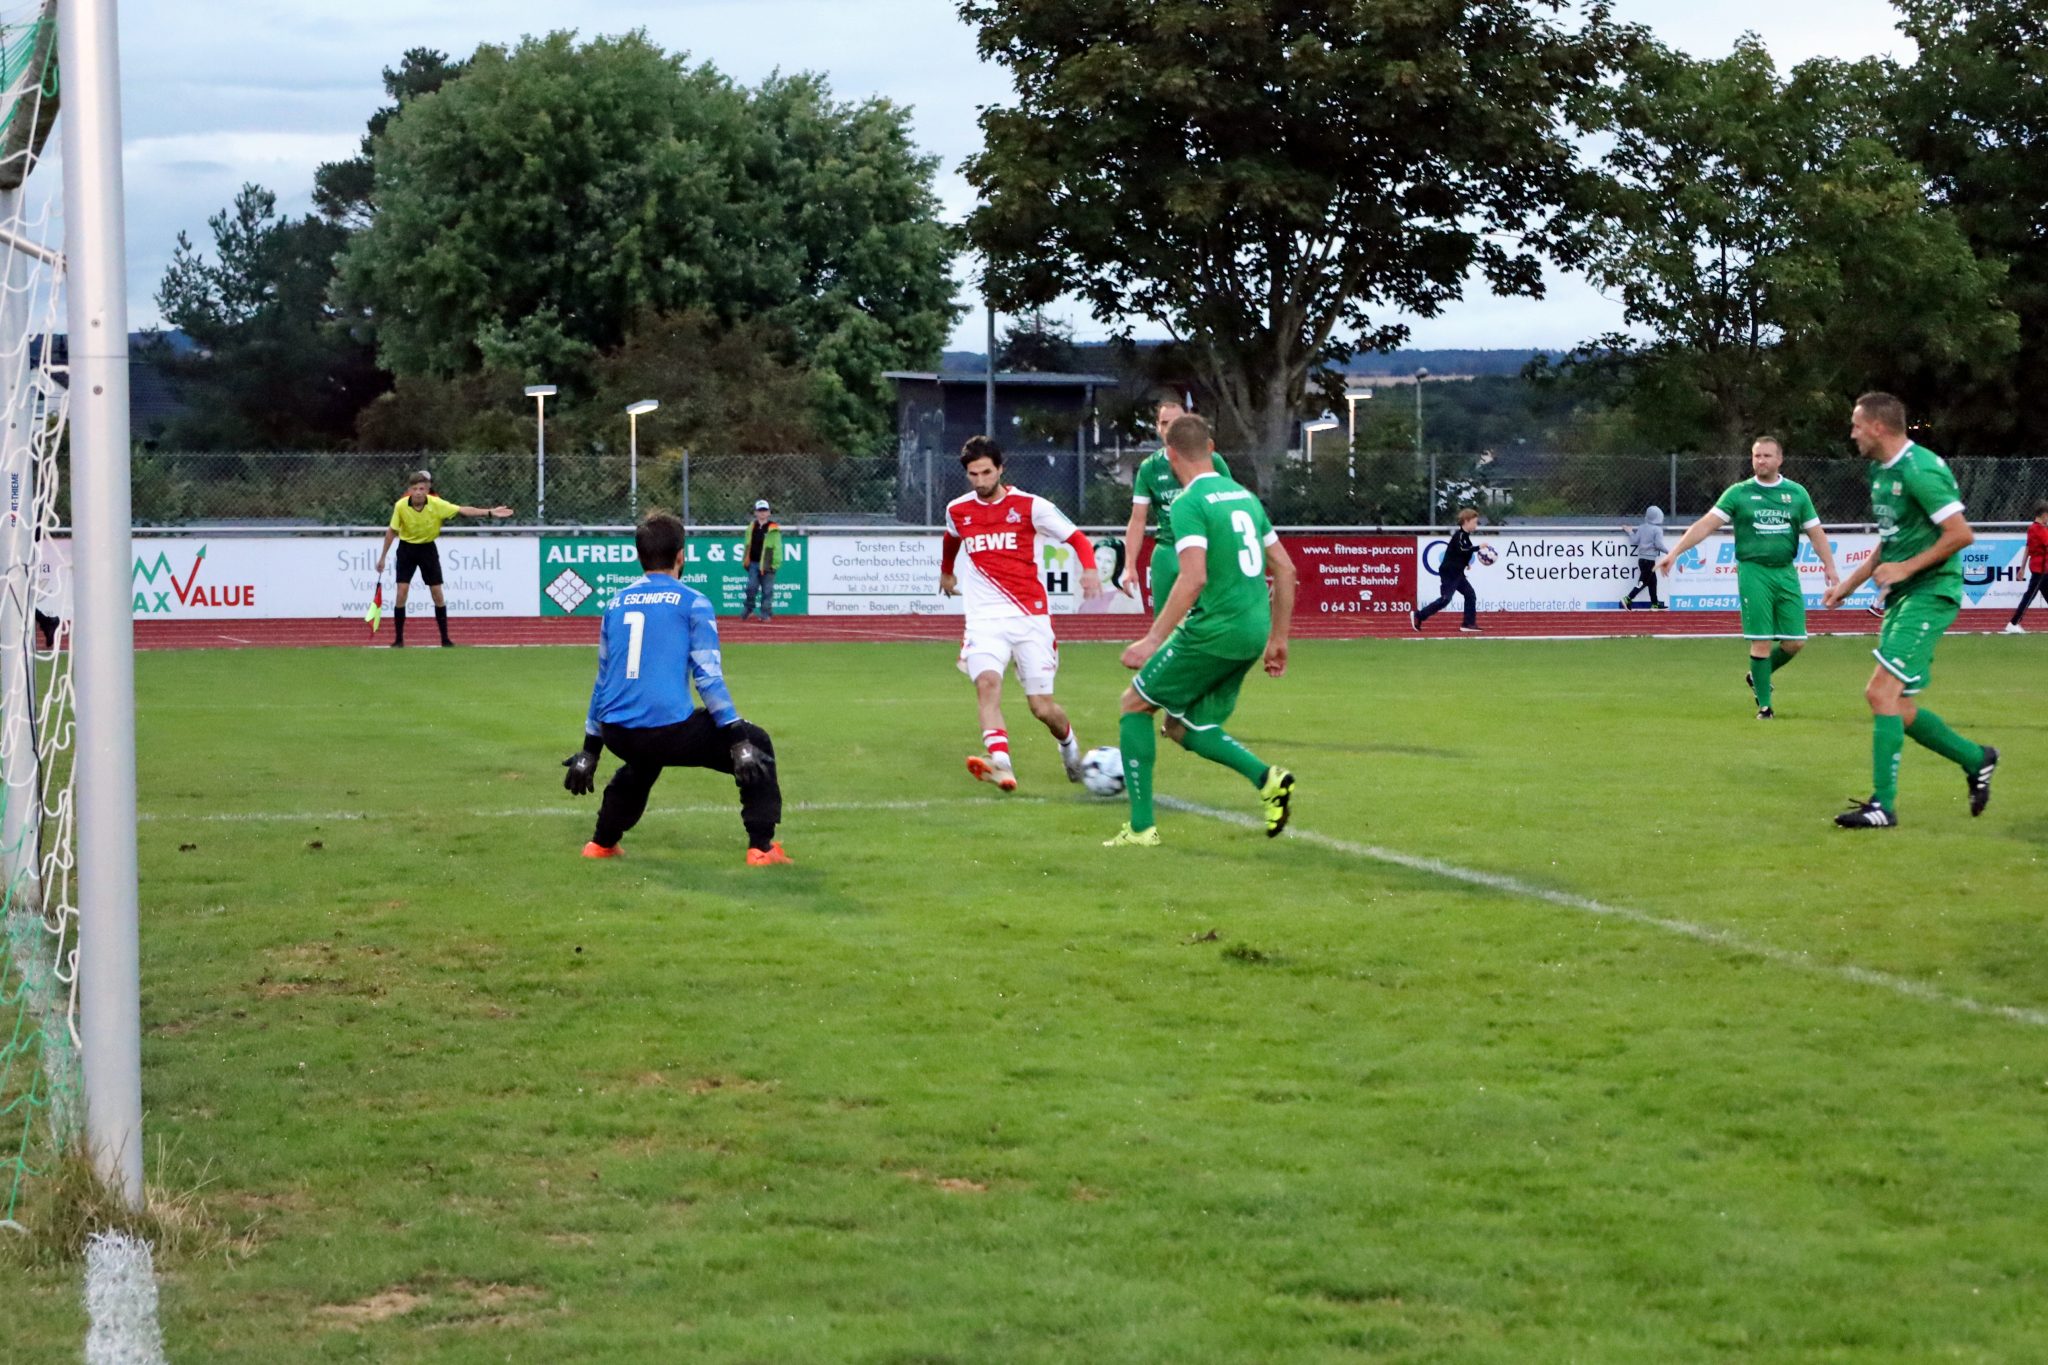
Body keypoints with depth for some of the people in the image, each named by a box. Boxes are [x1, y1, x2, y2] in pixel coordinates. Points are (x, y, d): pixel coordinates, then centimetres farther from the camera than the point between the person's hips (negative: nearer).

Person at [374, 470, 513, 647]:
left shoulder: (437, 504, -19)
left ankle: (445, 639, 9)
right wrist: (383, 557, -2)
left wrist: (490, 512, -25)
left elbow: (463, 511, -16)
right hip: (407, 548, -1)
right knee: (401, 593, -9)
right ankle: (398, 640, 0)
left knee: (438, 594, 0)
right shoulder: (400, 506, -19)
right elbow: (391, 531, -6)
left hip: (428, 548, 1)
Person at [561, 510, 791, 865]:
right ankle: (761, 847, 4)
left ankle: (601, 843, 41)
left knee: (644, 756, 41)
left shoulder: (617, 603, 15)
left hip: (617, 736, 6)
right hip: (669, 729, -6)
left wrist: (590, 751, 28)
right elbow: (708, 676, -7)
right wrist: (738, 740, -7)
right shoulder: (692, 602, 0)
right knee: (756, 744, 14)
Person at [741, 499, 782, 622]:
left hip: (767, 564, -3)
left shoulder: (773, 530, -3)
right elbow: (747, 546, 17)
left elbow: (777, 548, -4)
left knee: (767, 590, 0)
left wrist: (775, 564, -9)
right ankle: (748, 608, 16)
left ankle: (766, 613, 7)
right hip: (753, 563, 3)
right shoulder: (751, 528, 11)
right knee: (751, 587, -3)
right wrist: (745, 562, 14)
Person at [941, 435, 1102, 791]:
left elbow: (1077, 538, 1)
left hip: (1030, 616, -2)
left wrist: (1090, 569, -19)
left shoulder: (1029, 506, -2)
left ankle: (1069, 743, 34)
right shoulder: (957, 510, 9)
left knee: (1042, 707, -1)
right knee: (987, 682, -28)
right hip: (984, 618, 2)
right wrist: (946, 572, 51)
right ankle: (1000, 763, -43)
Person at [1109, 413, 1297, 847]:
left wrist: (1153, 639, -20)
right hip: (1253, 632, 8)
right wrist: (1278, 638, 23)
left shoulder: (1189, 503, -10)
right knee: (1184, 727, 19)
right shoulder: (1243, 495, 15)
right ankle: (1267, 778, -3)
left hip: (1215, 629, -8)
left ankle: (1141, 827, 5)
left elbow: (1193, 578, -22)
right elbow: (1285, 570, 17)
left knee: (1135, 703, 9)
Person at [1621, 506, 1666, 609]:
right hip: (1650, 559, -7)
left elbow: (1634, 541, 4)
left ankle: (1655, 604, 19)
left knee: (1652, 581, 15)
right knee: (1643, 582, -6)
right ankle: (1628, 600, -17)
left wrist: (1630, 532, 20)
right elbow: (1658, 544, -16)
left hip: (1641, 558, 7)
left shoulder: (1641, 527, 7)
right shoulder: (1657, 529, -9)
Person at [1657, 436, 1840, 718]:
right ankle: (1764, 704, 4)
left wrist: (1830, 566, -1)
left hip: (1786, 573, 3)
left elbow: (1816, 533, 11)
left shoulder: (1796, 493, 8)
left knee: (1795, 642, 2)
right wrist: (1674, 552, -13)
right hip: (1754, 572, -3)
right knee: (1761, 641, -6)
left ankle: (1758, 676, 28)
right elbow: (1705, 525, -3)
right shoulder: (1739, 493, 2)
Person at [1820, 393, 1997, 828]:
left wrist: (1906, 568, -19)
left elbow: (1961, 534, -20)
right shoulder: (1881, 470, 14)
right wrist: (1849, 584, 20)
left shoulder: (1920, 470, -17)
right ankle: (1976, 759, 27)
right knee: (1897, 706, 9)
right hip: (1900, 597, 10)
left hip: (1929, 595, -10)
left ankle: (1883, 805, -13)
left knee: (1881, 692, -16)